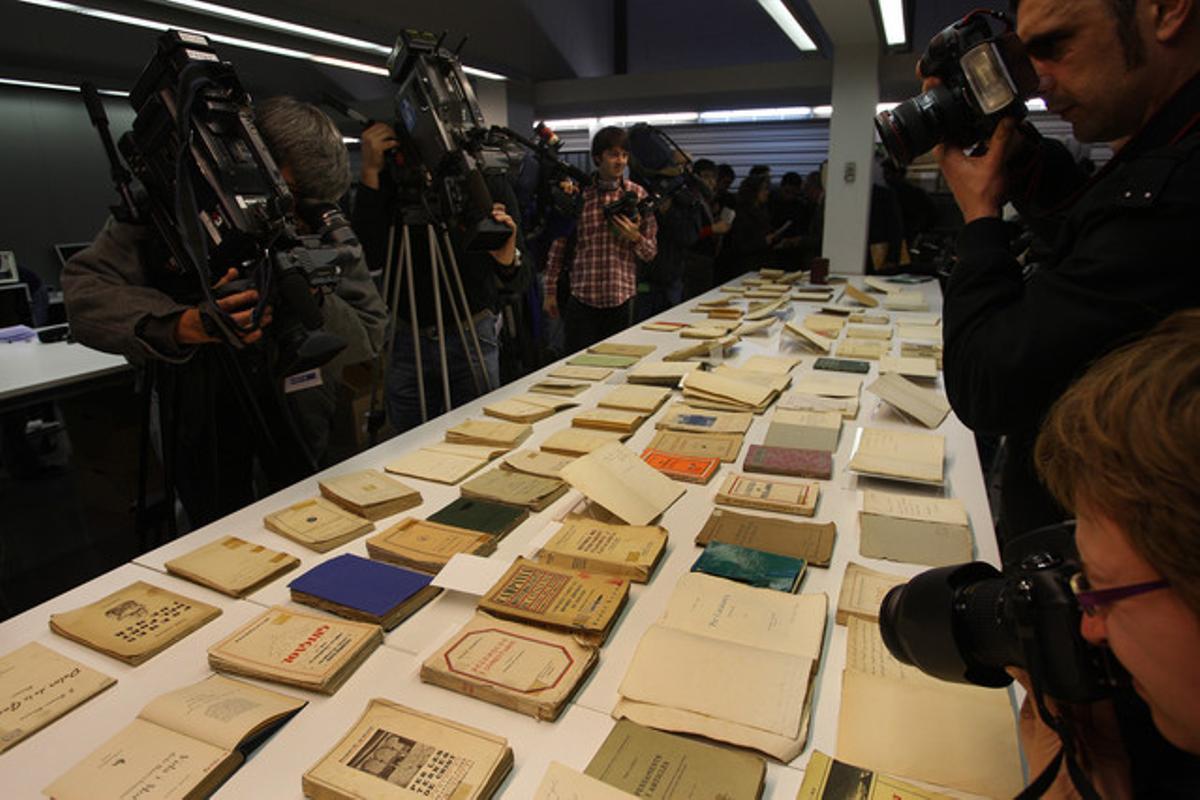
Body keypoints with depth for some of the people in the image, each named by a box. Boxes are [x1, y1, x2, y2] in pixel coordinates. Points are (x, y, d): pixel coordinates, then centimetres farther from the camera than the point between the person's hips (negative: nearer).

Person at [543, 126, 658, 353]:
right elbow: (559, 244, 5)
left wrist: (635, 238, -14)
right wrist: (551, 290, 5)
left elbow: (651, 253, 7)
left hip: (621, 297, 2)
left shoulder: (638, 195, 4)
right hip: (582, 296, -1)